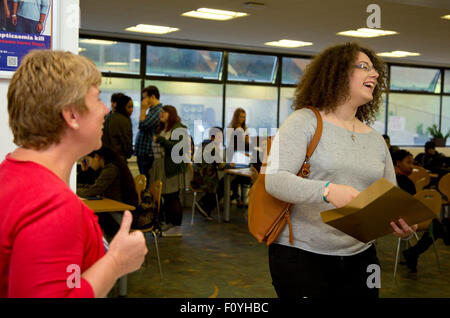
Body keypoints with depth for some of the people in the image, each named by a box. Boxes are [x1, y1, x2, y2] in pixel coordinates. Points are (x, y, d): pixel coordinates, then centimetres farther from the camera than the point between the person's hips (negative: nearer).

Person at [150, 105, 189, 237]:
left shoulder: (178, 129, -6)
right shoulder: (161, 130, 21)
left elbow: (177, 147, -18)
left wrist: (160, 140, -15)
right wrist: (154, 167, 22)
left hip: (172, 168, -8)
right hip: (161, 168, 8)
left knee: (173, 197, -8)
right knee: (166, 197, 9)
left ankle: (177, 228, -3)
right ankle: (169, 225, 16)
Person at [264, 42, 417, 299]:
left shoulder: (376, 140, 12)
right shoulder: (305, 121, -6)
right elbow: (274, 179, -17)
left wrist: (402, 223, -11)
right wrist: (328, 191, -33)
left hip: (360, 258, 6)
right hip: (301, 256, -5)